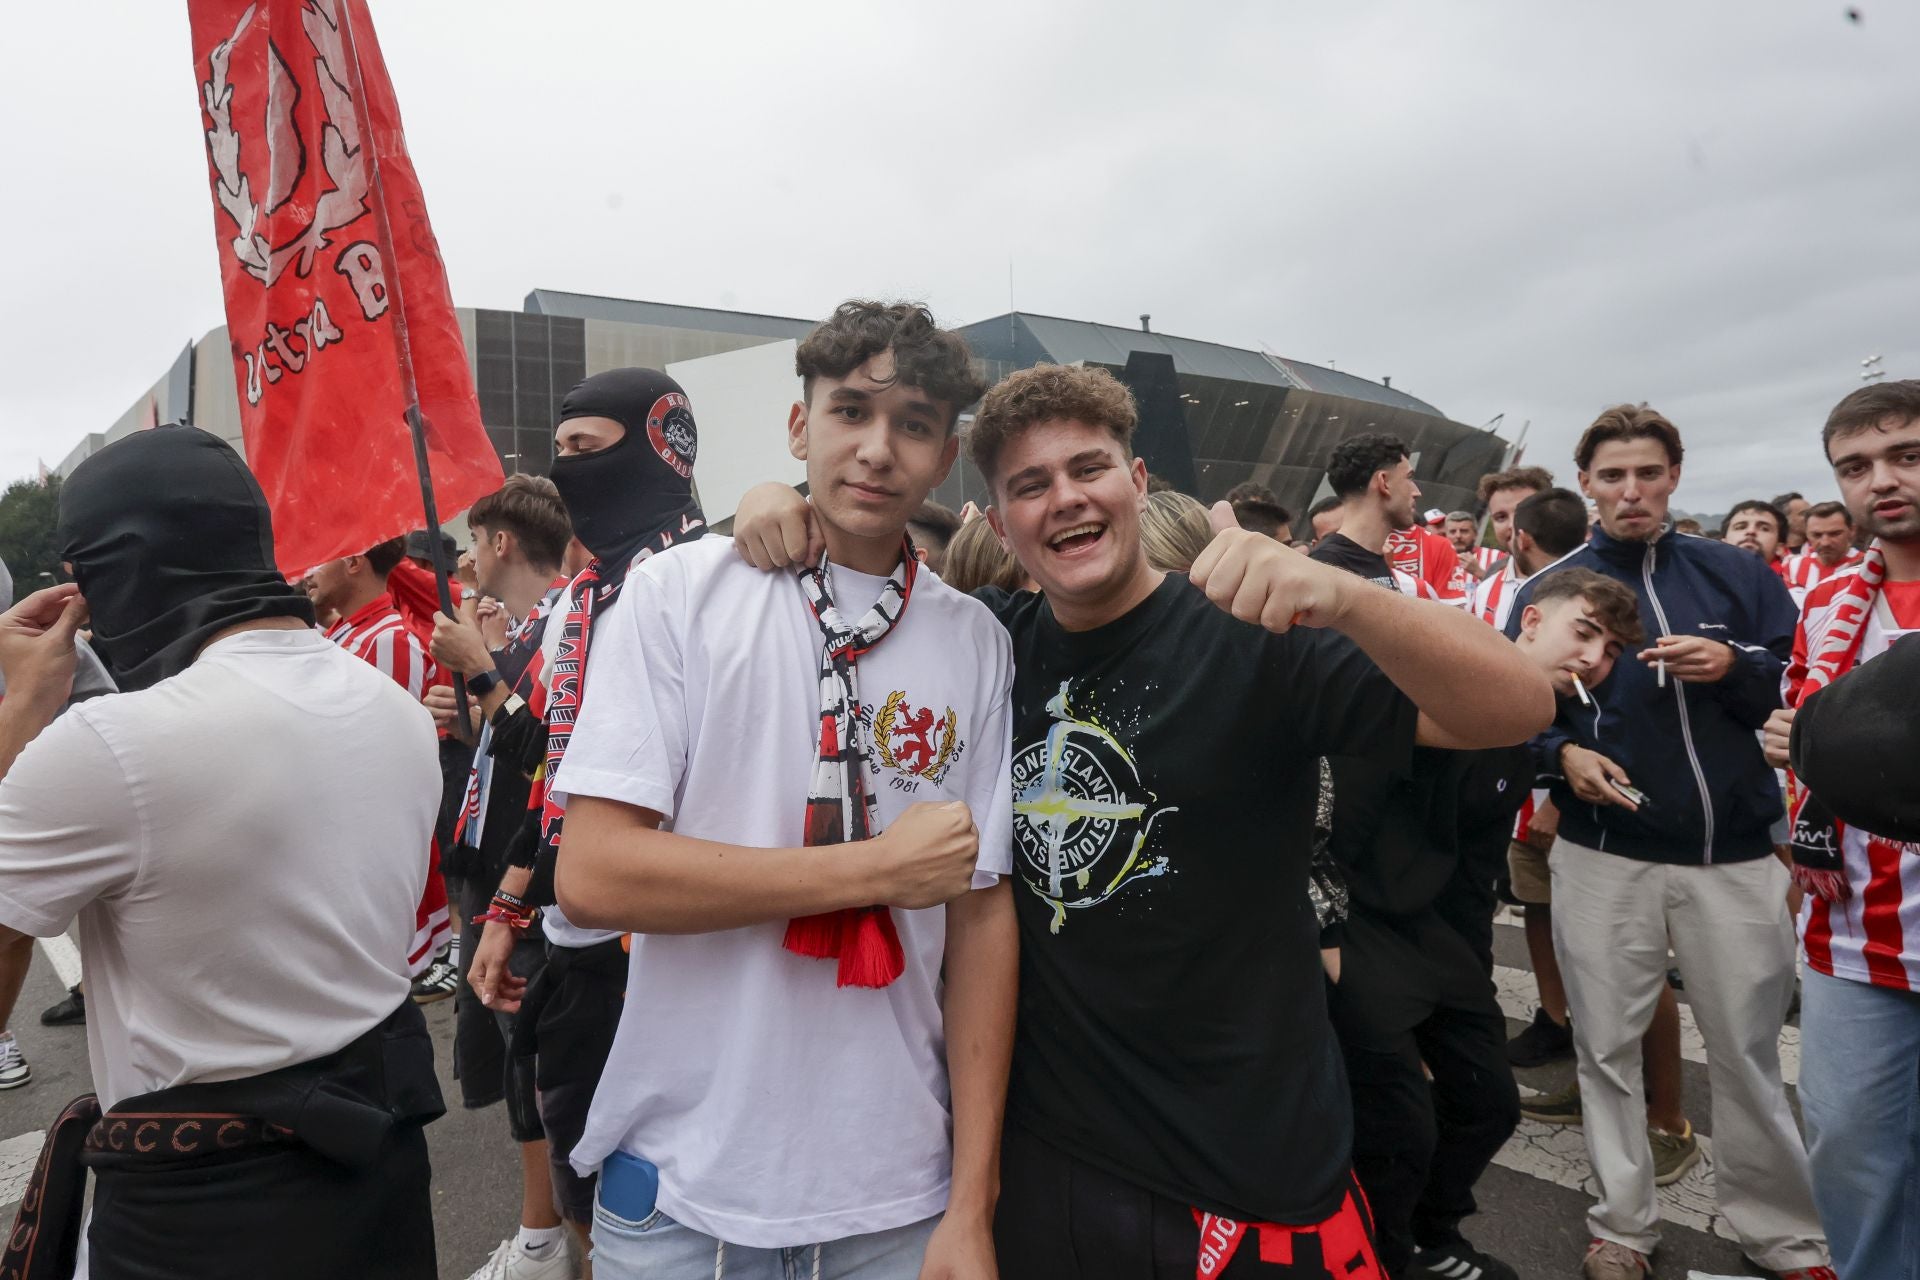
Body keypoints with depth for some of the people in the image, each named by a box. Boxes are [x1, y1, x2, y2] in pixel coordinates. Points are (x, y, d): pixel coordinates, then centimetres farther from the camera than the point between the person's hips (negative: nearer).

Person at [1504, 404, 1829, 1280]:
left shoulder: (1737, 573, 5)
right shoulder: (1549, 588, 3)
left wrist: (1733, 665, -13)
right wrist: (1560, 754, -13)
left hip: (1735, 854, 1)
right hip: (1602, 857, 0)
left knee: (1749, 1051, 10)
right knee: (1606, 1047, 8)